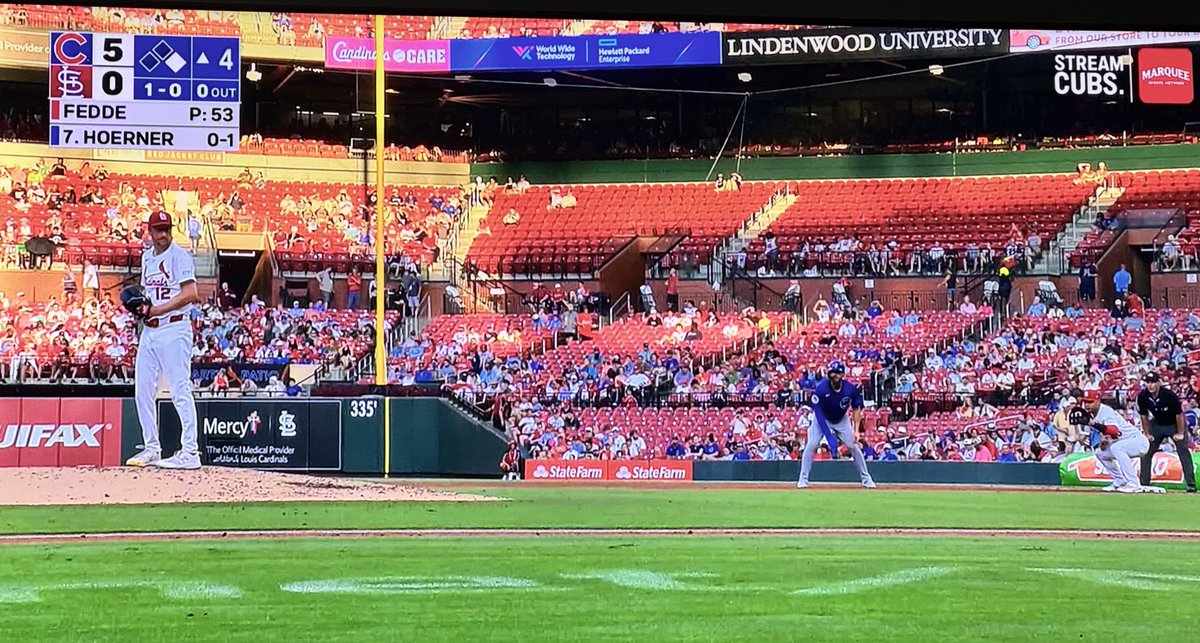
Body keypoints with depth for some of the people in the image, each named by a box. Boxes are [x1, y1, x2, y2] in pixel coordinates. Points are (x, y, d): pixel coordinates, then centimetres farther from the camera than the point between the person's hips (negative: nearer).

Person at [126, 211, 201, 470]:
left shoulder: (179, 256, -8)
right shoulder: (147, 257, 16)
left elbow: (190, 294, -17)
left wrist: (157, 310, -19)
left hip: (174, 329, -8)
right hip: (149, 330, 8)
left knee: (180, 390, -11)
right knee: (142, 391, 9)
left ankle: (190, 452, -12)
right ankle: (151, 449, 18)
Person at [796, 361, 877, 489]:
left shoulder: (851, 389, -24)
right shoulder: (821, 388, -31)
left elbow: (856, 409, -9)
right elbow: (818, 412, -28)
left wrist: (856, 430, -19)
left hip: (842, 420, 2)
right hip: (822, 419, -2)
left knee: (854, 446, -1)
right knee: (810, 445, -14)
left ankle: (866, 478, 12)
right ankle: (803, 479, -5)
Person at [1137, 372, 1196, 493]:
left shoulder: (1169, 395, -30)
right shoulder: (1143, 396, -19)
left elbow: (1179, 414, -20)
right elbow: (1144, 416, -3)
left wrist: (1180, 434, -14)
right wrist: (1147, 434, 0)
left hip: (1175, 424, -4)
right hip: (1157, 424, 4)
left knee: (1183, 451, -14)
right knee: (1146, 451, -1)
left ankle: (1191, 484, -15)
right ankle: (1144, 483, 8)